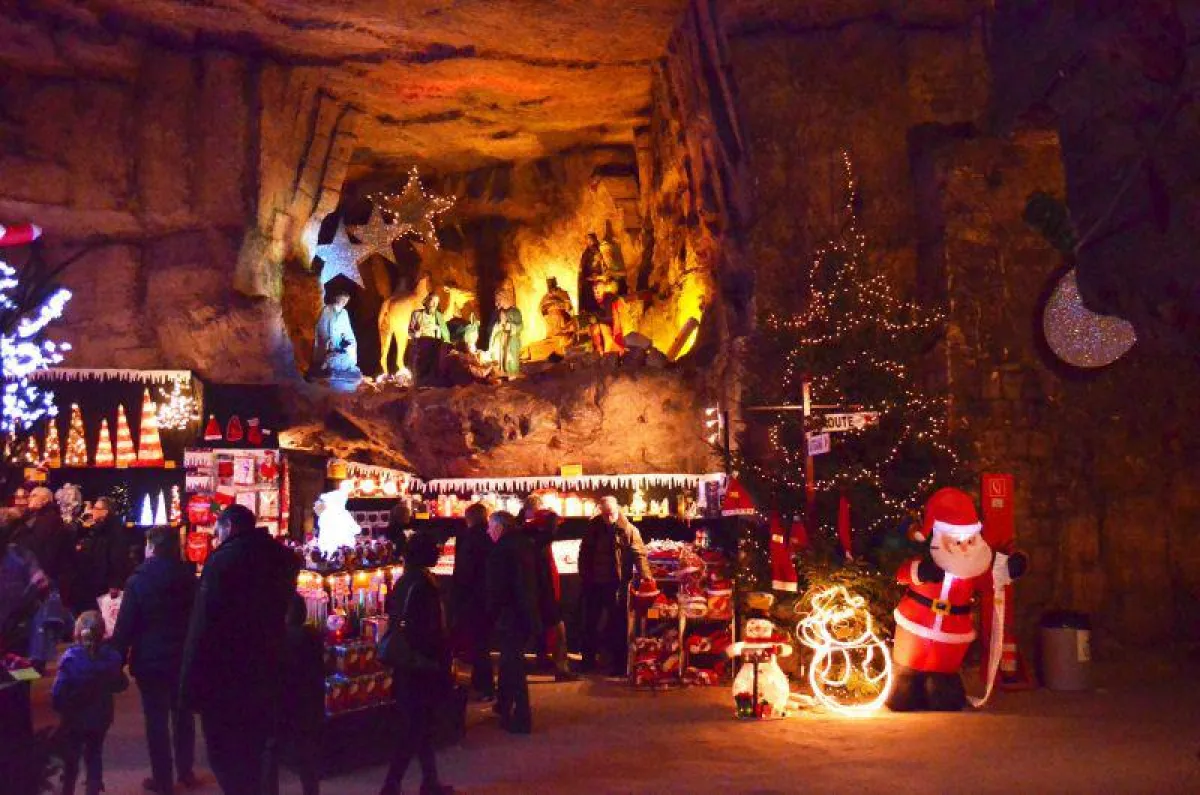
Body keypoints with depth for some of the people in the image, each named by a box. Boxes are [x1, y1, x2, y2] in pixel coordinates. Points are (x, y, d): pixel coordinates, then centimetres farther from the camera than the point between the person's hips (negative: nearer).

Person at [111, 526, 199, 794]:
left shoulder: (138, 580, -12)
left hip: (150, 660, -4)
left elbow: (125, 625, -11)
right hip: (183, 658, 4)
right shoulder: (189, 577, 1)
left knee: (156, 719, 3)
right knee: (183, 714, 15)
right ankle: (186, 771, 24)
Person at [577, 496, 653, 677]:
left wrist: (645, 574, -27)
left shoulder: (628, 529, -7)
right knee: (590, 621, 12)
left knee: (617, 624, 2)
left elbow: (639, 553, -14)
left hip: (618, 584, -3)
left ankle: (619, 662, 12)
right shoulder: (593, 528, 1)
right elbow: (584, 554, 6)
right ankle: (588, 658, 25)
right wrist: (584, 577, 2)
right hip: (594, 583, 3)